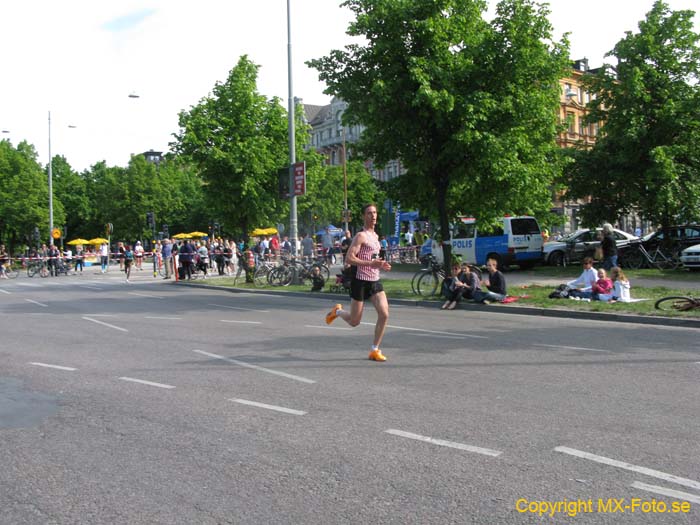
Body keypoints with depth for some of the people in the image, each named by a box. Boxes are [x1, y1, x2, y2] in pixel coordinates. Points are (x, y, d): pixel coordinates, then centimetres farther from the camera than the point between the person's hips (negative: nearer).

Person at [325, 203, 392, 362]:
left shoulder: (375, 236, 14)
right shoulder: (361, 236, -13)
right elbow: (349, 258, -21)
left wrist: (381, 265, 9)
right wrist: (370, 263, -29)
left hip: (375, 281, 7)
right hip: (361, 282, -7)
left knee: (384, 314, -8)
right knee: (354, 321, 3)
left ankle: (375, 350, 3)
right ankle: (337, 311, 36)